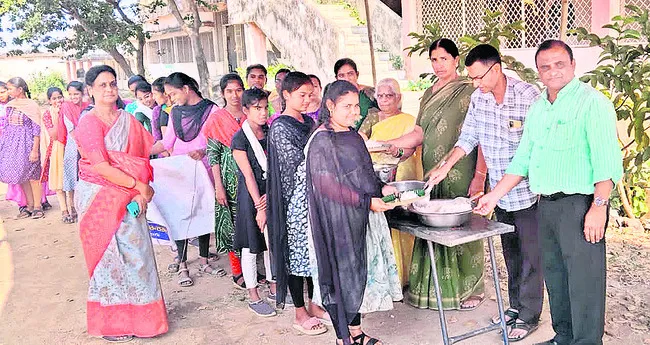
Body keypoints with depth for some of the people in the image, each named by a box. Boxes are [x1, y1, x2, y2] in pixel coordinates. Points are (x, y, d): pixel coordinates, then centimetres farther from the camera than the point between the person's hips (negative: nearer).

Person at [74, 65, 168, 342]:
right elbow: (100, 166, -18)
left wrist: (141, 192, -11)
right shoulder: (89, 122, -9)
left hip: (128, 198, 5)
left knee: (134, 253, 7)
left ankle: (136, 315, 23)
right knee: (109, 256, 4)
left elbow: (142, 159, 3)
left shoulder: (128, 120, 7)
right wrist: (139, 186, -16)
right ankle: (111, 322, 20)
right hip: (99, 197, -5)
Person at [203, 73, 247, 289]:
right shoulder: (216, 119, -3)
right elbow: (213, 154, -5)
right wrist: (218, 186, -10)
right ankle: (237, 271, 16)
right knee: (232, 221, 4)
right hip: (229, 176, -3)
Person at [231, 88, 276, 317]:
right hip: (250, 195, -6)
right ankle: (253, 297, 15)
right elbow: (249, 175, -14)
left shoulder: (270, 132, 6)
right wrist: (260, 208, -15)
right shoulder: (240, 139, -11)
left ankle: (274, 287, 30)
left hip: (272, 193, 6)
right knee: (251, 246, 4)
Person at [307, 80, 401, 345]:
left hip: (360, 218, 8)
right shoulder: (322, 141, -15)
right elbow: (326, 185, -21)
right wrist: (367, 201, -21)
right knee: (342, 272, 2)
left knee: (359, 270, 16)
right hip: (338, 221, -8)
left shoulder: (352, 136, 11)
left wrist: (381, 188, 2)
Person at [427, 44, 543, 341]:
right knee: (510, 254, 17)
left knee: (530, 257, 5)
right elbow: (468, 137, 9)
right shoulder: (478, 97, 2)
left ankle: (529, 315, 18)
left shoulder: (528, 96, -16)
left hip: (528, 191, -6)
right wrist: (445, 167, 0)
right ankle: (515, 306, 32)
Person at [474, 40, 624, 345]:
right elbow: (522, 159, 18)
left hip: (580, 204, -7)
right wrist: (494, 196, 13)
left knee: (584, 280, -3)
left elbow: (607, 159, -15)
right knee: (554, 275, 16)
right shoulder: (537, 108, 15)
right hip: (545, 205, 8)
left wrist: (599, 207, -22)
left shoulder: (592, 102, -8)